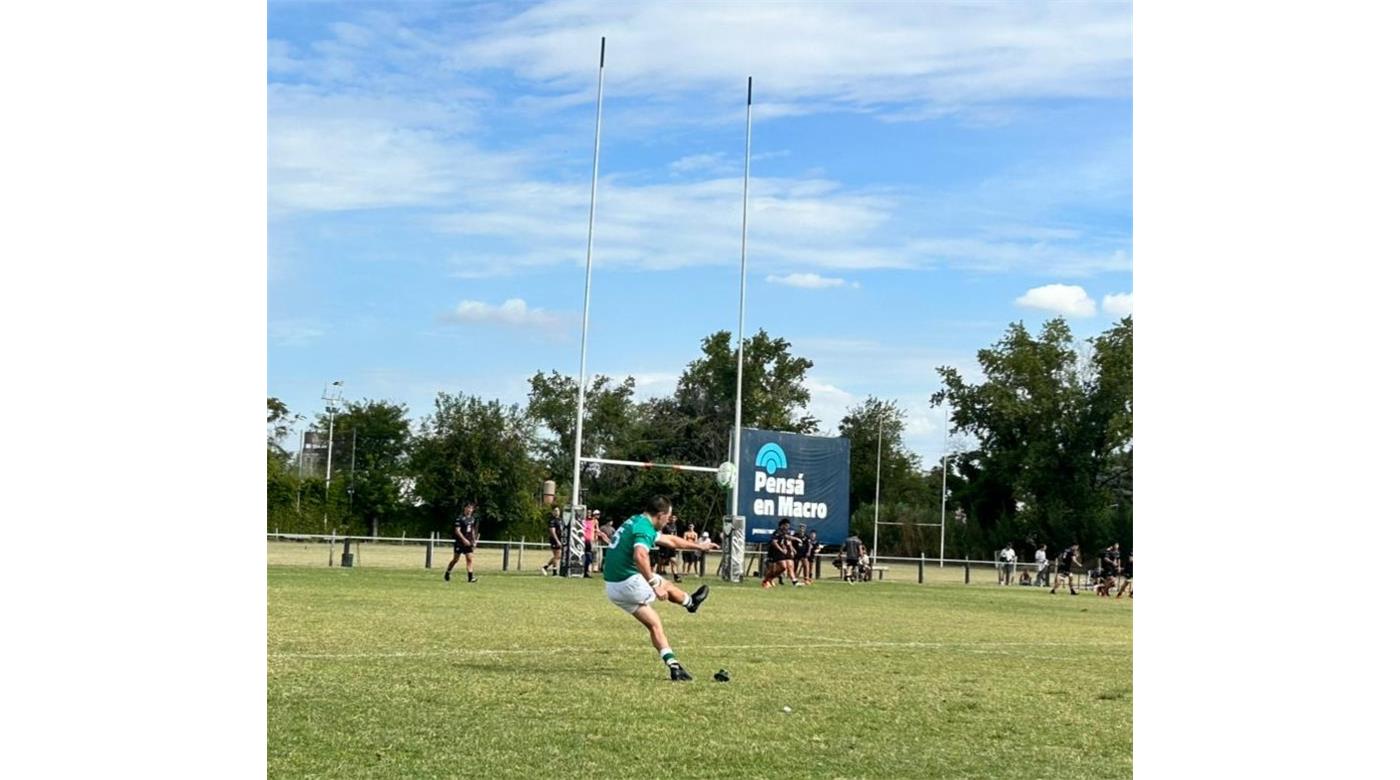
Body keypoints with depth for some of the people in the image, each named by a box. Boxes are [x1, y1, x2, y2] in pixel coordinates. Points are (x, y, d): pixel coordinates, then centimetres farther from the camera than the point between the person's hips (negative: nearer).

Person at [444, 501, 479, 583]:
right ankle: (447, 573, 22)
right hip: (459, 542, -5)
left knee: (469, 558, -5)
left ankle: (470, 576, -9)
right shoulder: (460, 518, -10)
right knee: (455, 559, 3)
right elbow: (457, 530, -16)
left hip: (468, 543, 5)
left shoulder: (472, 519, 10)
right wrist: (464, 539, -24)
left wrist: (474, 541, 15)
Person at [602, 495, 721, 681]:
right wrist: (654, 585, -30)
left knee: (654, 624, 12)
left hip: (612, 587, 9)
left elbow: (670, 540, 27)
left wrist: (700, 546, 34)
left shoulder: (635, 522, 16)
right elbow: (640, 556, -36)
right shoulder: (645, 528, -16)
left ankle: (673, 665, 10)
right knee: (666, 586, 20)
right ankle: (690, 602, 47)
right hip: (629, 583, -9)